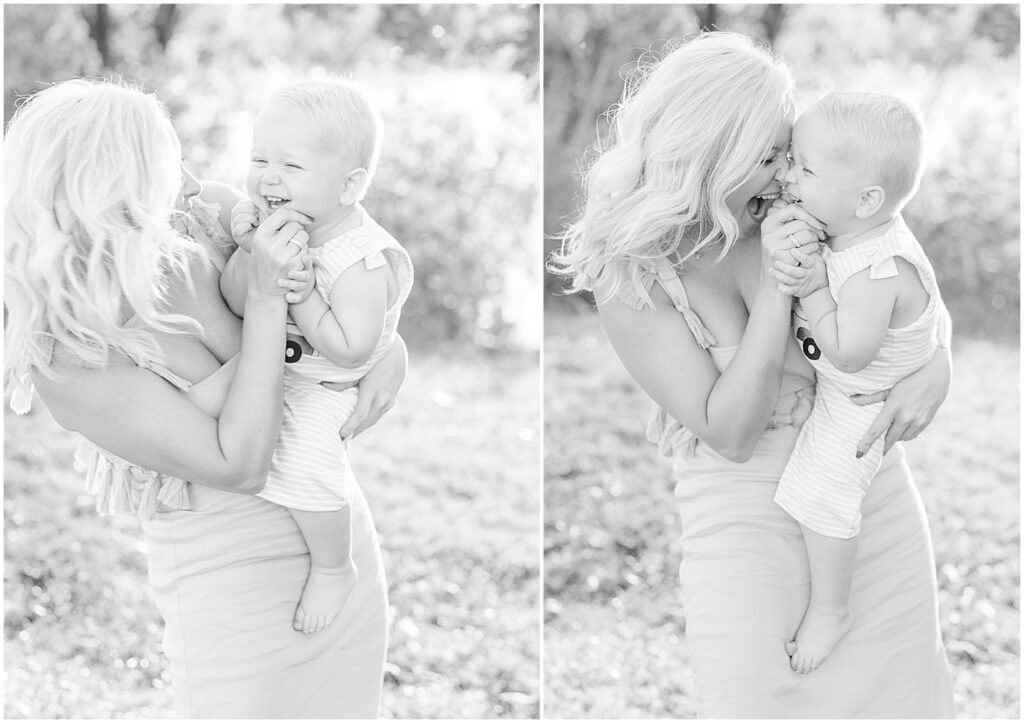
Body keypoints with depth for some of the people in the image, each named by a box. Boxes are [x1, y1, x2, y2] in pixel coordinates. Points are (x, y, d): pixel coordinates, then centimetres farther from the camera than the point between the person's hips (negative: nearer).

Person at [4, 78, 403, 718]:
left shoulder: (189, 258, -8)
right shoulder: (64, 355, -21)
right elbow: (239, 466, -25)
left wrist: (391, 350, -13)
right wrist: (266, 298, -28)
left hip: (341, 539, 5)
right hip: (234, 577, -5)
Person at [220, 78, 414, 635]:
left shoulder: (361, 264, -29)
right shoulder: (275, 217, -10)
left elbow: (350, 350, -32)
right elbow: (237, 306, -9)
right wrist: (249, 251, -29)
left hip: (320, 385, -8)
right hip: (266, 356, 8)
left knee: (304, 458, -24)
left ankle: (332, 568, 2)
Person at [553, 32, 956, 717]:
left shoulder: (796, 210, -6)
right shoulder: (630, 278, -13)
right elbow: (730, 433, -18)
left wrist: (935, 368, -15)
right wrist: (776, 281, -25)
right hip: (745, 517, -3)